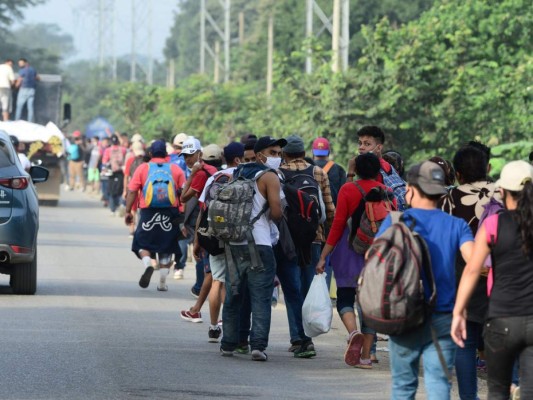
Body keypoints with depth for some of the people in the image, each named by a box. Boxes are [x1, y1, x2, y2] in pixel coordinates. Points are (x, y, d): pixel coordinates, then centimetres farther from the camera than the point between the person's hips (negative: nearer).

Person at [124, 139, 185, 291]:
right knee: (166, 249, 11)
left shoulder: (142, 168, 2)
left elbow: (132, 191, -2)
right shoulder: (176, 169, 5)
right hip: (170, 214, 1)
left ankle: (148, 264, -18)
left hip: (148, 212, -1)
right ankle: (162, 283, 12)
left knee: (142, 244, 12)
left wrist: (128, 211, 3)